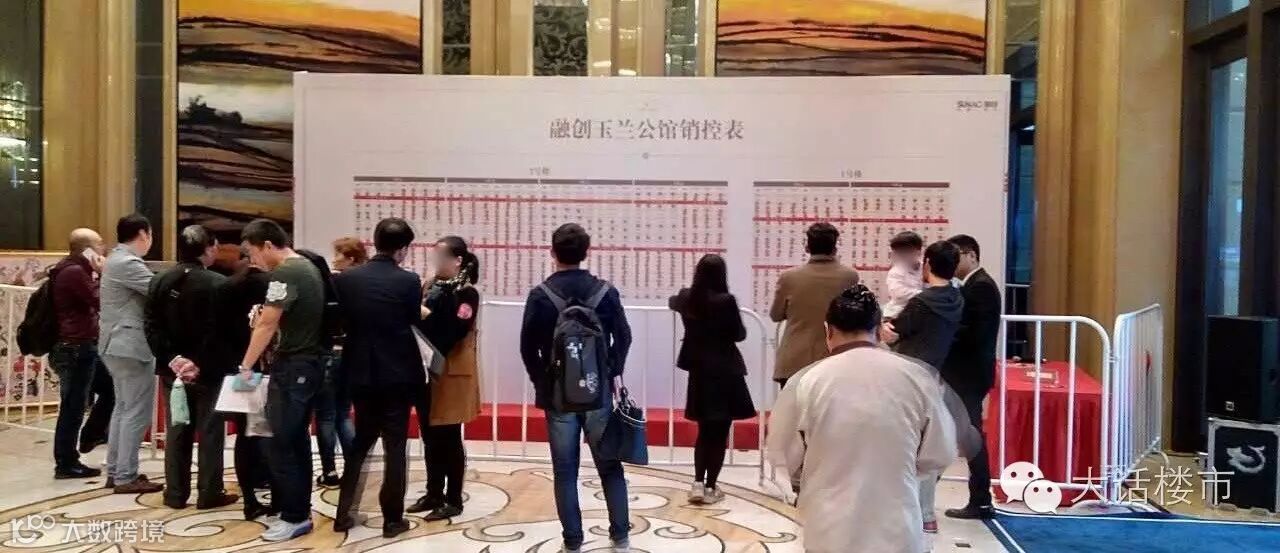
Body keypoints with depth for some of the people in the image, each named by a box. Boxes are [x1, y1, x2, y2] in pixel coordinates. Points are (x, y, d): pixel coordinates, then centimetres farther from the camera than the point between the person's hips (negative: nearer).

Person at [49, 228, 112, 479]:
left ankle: (91, 436, 29)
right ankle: (66, 464, 6)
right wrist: (102, 274, -10)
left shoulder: (73, 270, 15)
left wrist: (98, 275, 9)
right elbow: (99, 302, -17)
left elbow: (89, 302, 20)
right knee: (73, 406, -3)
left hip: (81, 347, 11)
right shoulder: (74, 272, -18)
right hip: (75, 349, -11)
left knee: (110, 385, 19)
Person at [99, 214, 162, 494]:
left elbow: (149, 292, 16)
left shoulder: (117, 259, 16)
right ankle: (126, 477, -1)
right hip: (132, 346, -11)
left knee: (123, 408, 16)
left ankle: (114, 471, 22)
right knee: (137, 412, -5)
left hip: (119, 345, 11)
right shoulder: (127, 263, -17)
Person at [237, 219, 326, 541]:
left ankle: (294, 517, 3)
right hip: (310, 365, 10)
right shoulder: (309, 267, 13)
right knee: (297, 441, 13)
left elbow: (266, 325, -17)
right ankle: (301, 511, 20)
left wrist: (245, 367, -9)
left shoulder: (284, 273, -16)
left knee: (280, 444, -3)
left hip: (291, 368, -10)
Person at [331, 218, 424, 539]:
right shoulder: (408, 281, -12)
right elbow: (414, 322, 0)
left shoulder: (346, 279, -3)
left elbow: (343, 321, 5)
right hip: (398, 374, -3)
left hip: (360, 374, 4)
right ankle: (392, 519, 12)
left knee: (360, 442, 18)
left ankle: (343, 514, 21)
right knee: (394, 447, 6)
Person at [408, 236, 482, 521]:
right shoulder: (433, 286, 14)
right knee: (431, 437, 13)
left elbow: (455, 333, -20)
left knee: (449, 439, -1)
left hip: (451, 375, -7)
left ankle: (454, 500, 8)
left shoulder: (466, 293, -10)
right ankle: (434, 493, 24)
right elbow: (421, 322, 14)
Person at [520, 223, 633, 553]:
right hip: (599, 390, 1)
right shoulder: (605, 291, -2)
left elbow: (528, 347, -5)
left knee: (565, 471, 6)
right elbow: (623, 337, -1)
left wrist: (541, 381, 9)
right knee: (610, 466, 11)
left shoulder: (540, 295, -5)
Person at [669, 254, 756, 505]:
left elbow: (673, 303, 23)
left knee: (704, 430, 17)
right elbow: (739, 334, -9)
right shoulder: (726, 300, -17)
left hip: (699, 370, 5)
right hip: (724, 371, -5)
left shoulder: (687, 298, -1)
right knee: (719, 433, 6)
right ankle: (710, 487, 10)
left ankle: (698, 483, 11)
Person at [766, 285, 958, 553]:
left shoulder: (805, 382, -10)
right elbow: (939, 454, 3)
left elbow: (785, 457, 1)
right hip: (898, 531, 1)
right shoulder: (917, 377, -6)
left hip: (830, 531, -1)